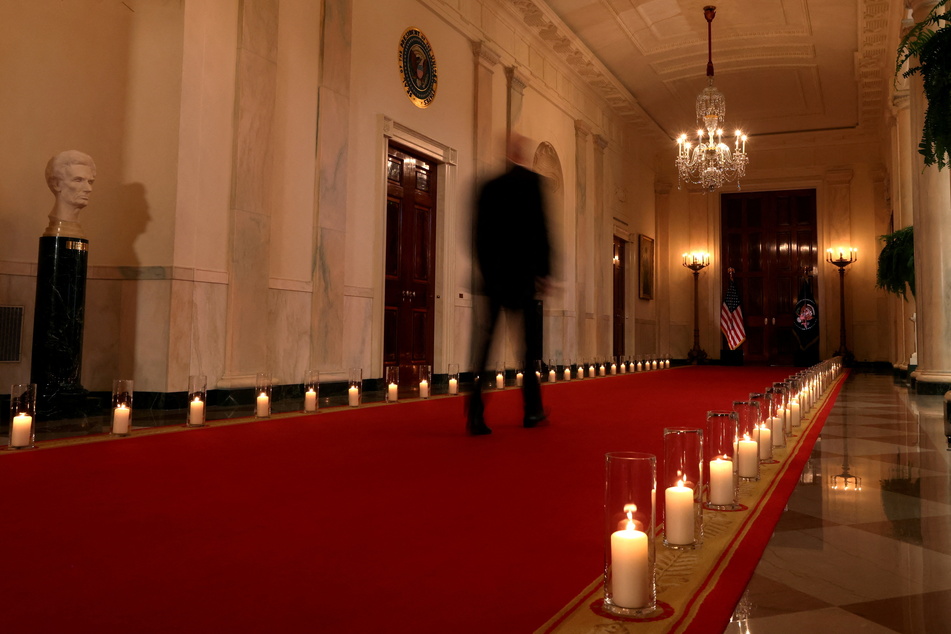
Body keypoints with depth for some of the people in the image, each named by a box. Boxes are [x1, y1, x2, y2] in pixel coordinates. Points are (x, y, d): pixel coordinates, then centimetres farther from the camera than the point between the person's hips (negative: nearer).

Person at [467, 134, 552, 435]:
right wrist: (543, 270, -5)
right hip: (522, 274, -3)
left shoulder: (489, 186, 10)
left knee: (484, 338, 0)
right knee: (529, 342, 9)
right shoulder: (531, 181, -2)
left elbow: (479, 235, 10)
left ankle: (475, 413, -8)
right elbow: (539, 228, -8)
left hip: (492, 275, 3)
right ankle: (532, 409, 18)